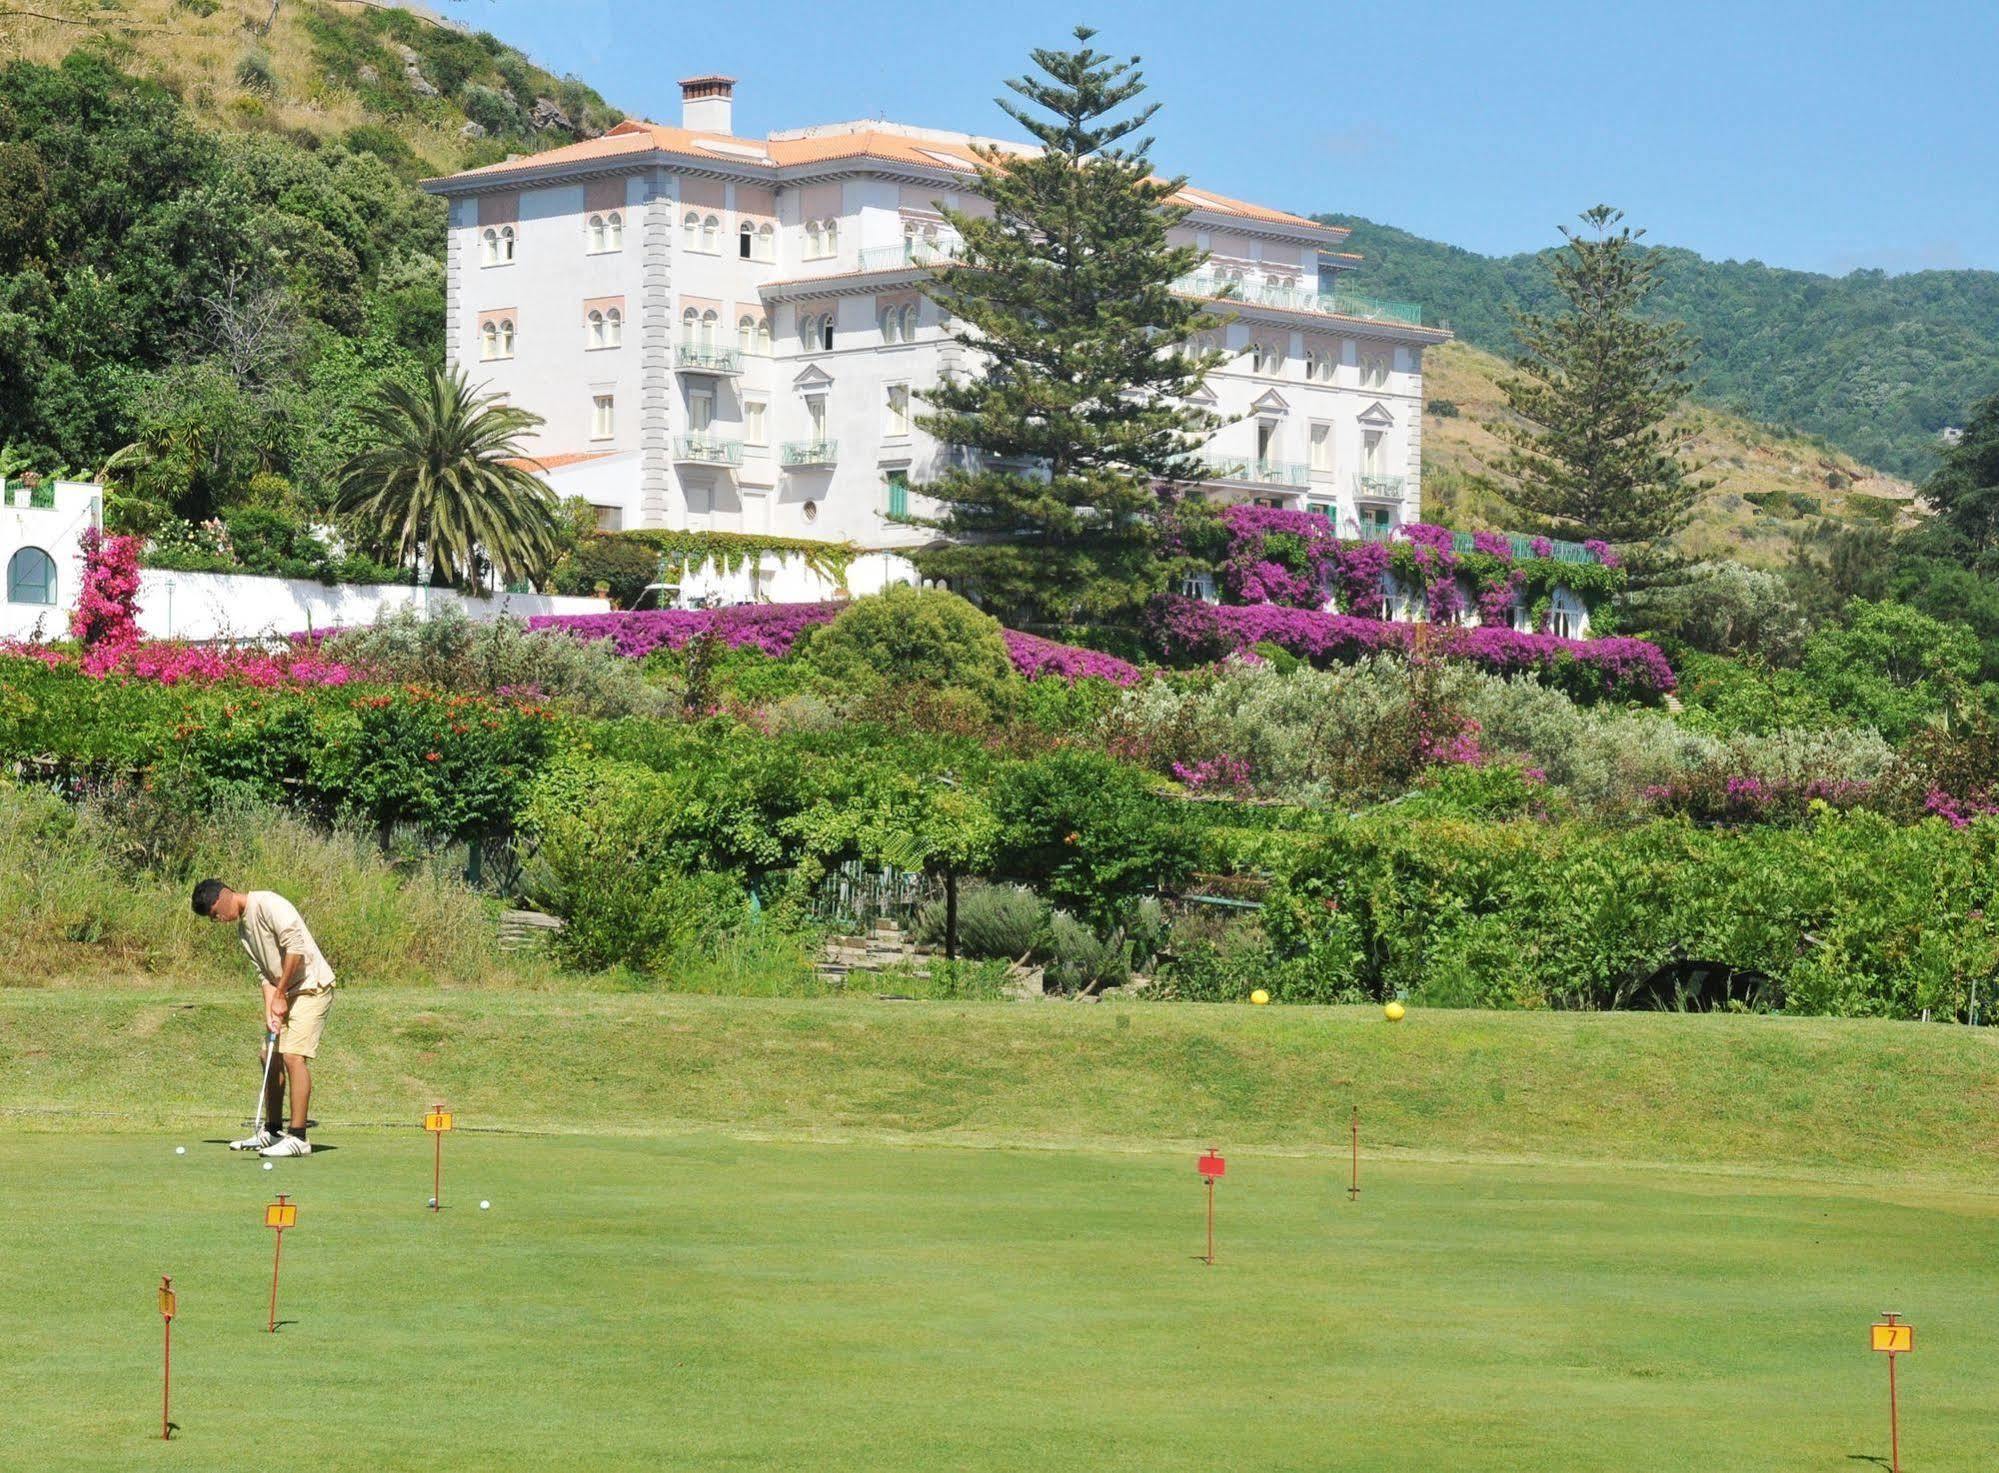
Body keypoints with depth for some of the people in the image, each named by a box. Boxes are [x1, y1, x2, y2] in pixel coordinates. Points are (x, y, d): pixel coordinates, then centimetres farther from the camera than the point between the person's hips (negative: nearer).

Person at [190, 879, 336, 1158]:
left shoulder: (267, 904, -16)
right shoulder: (242, 926, 13)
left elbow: (295, 947, -23)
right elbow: (265, 973, 9)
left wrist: (281, 995, -16)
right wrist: (270, 1011, -7)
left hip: (311, 986, -10)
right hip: (285, 992, 10)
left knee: (293, 1055, -17)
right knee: (270, 1057, 13)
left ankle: (297, 1137, -16)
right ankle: (272, 1132, 24)